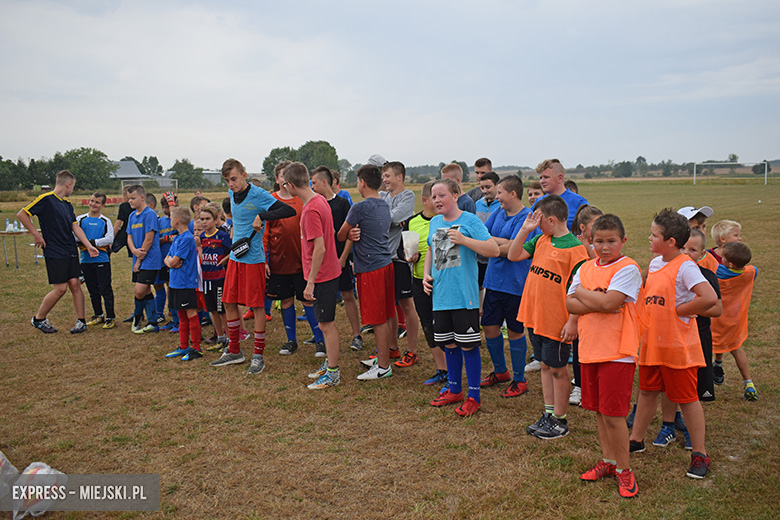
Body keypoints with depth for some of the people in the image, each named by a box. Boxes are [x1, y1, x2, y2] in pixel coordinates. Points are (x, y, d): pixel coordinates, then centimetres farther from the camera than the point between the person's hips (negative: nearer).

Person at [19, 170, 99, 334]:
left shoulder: (67, 205, 15)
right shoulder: (46, 199, -9)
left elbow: (76, 228, 13)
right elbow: (21, 214, -10)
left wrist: (89, 246, 4)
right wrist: (36, 234, -10)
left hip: (71, 251, 7)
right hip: (54, 253, -7)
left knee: (75, 284, 3)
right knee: (60, 288, -6)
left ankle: (81, 321, 10)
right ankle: (38, 319, 13)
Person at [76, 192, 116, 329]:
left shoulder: (106, 221, 2)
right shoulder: (80, 219, 8)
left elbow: (109, 239, -8)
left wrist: (93, 242, -17)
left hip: (102, 260, -3)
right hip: (86, 260, 3)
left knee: (105, 289, -4)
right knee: (92, 290, 14)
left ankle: (110, 318, 2)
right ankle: (98, 315, 27)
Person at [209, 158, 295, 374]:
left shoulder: (259, 195, -14)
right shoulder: (232, 194, 8)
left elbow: (289, 211, -24)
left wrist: (261, 216, -28)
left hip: (253, 258, -7)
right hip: (235, 257, 8)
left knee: (257, 306, -1)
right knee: (229, 303, 11)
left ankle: (258, 356, 11)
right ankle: (234, 351, 26)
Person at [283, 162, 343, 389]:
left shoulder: (311, 210, -23)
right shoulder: (319, 200, 7)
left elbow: (320, 248, -25)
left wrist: (310, 283, -20)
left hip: (322, 276, -10)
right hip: (328, 271, 10)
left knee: (326, 324, 2)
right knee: (326, 323, 19)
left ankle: (333, 373, 13)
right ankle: (330, 364, 32)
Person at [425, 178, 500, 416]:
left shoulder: (470, 220, -8)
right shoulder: (434, 222, 11)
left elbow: (493, 250, -15)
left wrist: (464, 240, -23)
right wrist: (426, 273, 11)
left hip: (464, 295, -6)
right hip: (440, 295, 6)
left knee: (468, 345, 0)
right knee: (448, 343, 15)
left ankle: (474, 396, 13)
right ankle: (454, 389, 32)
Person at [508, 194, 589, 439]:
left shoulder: (575, 248, -14)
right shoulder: (540, 239, 8)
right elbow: (513, 256, 7)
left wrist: (573, 321, -19)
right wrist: (525, 229, -3)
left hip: (557, 322, -7)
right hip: (535, 317, 7)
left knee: (558, 369, 6)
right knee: (545, 366, 17)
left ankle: (560, 420, 20)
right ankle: (549, 414, 29)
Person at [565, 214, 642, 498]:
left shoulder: (628, 268, -11)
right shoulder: (586, 268, 9)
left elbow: (609, 301, -23)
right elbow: (569, 303, 2)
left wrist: (582, 293, -7)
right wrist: (598, 303, -14)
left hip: (617, 352, -6)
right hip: (590, 348, 7)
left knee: (613, 413, -2)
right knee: (599, 410, 16)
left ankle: (623, 469, 15)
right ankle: (608, 460, 32)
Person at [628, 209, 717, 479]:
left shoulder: (684, 266, -18)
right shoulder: (654, 263, 7)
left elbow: (710, 298, -29)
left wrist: (678, 311, -19)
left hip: (677, 345, -7)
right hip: (650, 341, 8)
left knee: (686, 398, 5)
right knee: (647, 391, 18)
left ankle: (700, 454, 19)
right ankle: (636, 439, 33)